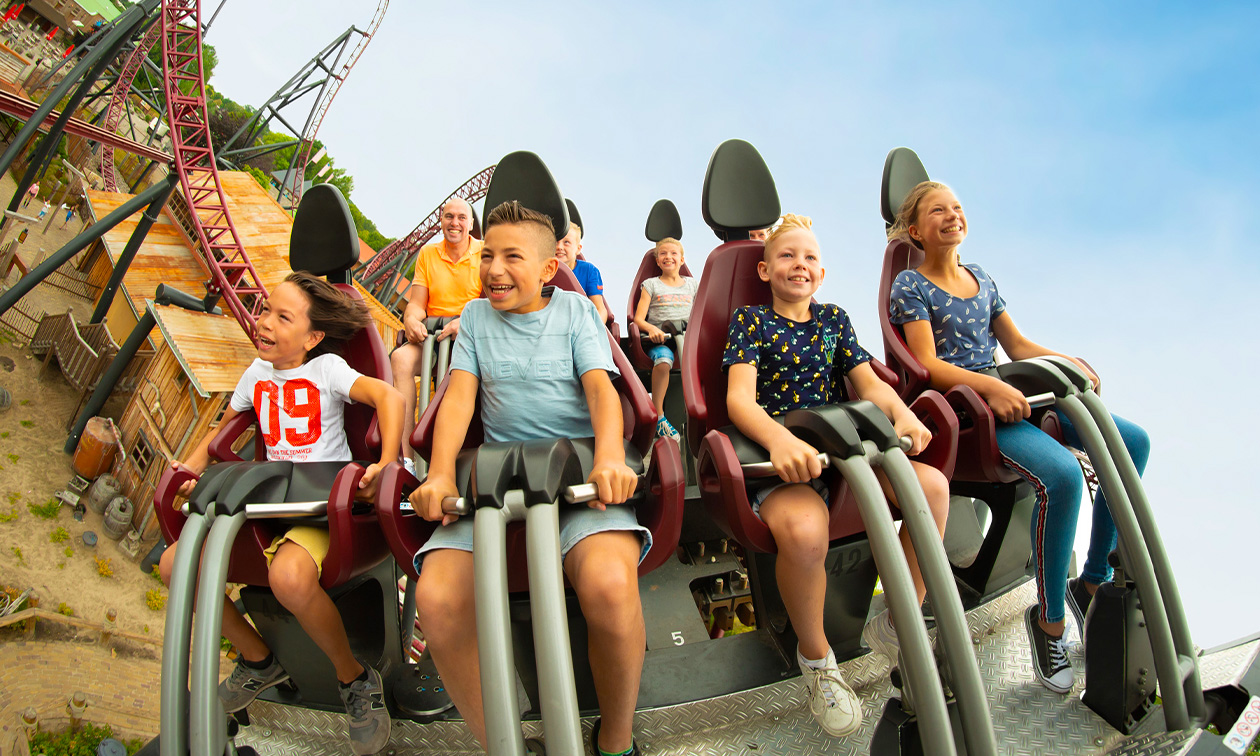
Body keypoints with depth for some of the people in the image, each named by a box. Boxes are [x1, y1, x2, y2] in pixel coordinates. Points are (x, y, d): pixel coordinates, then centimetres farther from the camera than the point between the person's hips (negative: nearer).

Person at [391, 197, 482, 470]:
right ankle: (405, 456, -32)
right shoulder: (427, 253, 16)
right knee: (401, 357, -29)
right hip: (432, 335, 3)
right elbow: (417, 303, 11)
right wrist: (411, 319, -14)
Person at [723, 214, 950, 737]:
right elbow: (739, 398, -9)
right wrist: (779, 438, -31)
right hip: (779, 456, -5)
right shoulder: (750, 320, 5)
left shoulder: (834, 319, 20)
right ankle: (815, 657, -7)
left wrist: (902, 414, -13)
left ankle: (897, 625, 0)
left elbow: (870, 383, 12)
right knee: (804, 529, -37)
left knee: (932, 485, -21)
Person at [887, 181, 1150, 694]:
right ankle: (1049, 620, -12)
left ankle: (1093, 582, 6)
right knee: (1062, 474, -31)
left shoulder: (981, 279, 20)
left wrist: (1070, 361, 1)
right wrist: (989, 387, -26)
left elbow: (1017, 345, 19)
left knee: (1133, 442, -6)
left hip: (1007, 393, 8)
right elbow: (928, 364, -11)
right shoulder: (911, 286, 0)